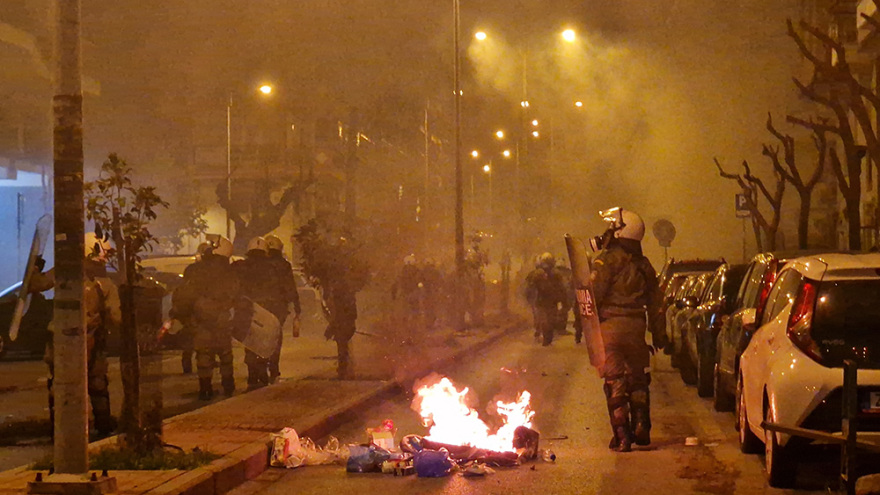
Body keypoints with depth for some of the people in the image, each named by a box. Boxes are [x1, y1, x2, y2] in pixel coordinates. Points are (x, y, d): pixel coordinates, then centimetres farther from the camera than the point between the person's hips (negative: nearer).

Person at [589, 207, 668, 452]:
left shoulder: (608, 260, -7)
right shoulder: (643, 264, 13)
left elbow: (594, 294, -16)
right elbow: (655, 302, 16)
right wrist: (659, 334, 21)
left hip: (611, 324, -6)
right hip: (636, 326, 6)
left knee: (615, 381, -2)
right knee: (637, 378, 16)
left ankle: (622, 436, -5)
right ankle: (641, 430, 17)